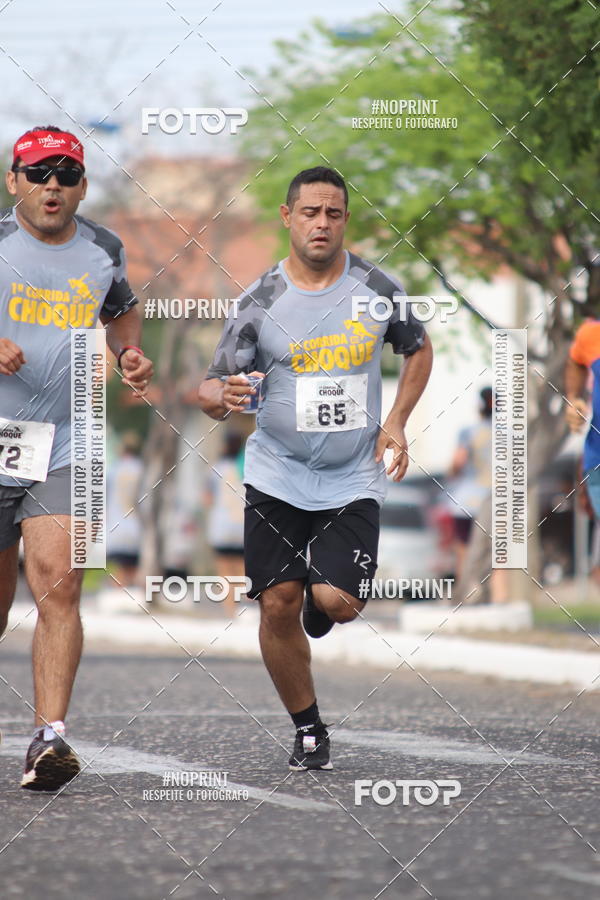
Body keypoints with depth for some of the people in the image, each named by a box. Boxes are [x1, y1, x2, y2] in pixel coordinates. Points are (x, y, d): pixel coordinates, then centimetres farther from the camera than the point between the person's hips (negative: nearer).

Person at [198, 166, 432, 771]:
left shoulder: (377, 290, -2)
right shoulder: (261, 301, -5)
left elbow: (418, 350, 17)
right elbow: (212, 391, -3)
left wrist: (396, 421, 3)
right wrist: (221, 396, -28)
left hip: (353, 479, 0)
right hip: (277, 476, 0)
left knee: (338, 602, -15)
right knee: (277, 604, -4)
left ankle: (322, 596, 25)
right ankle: (308, 731, 15)